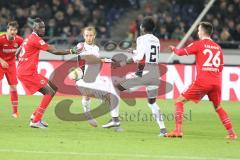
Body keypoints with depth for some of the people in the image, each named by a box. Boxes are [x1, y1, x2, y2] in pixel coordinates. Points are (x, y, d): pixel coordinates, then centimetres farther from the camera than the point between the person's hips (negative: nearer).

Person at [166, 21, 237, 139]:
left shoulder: (198, 44, -1)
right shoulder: (218, 47, 15)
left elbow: (181, 52, 1)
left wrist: (174, 49, 22)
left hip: (202, 82, -5)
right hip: (216, 82, 5)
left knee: (180, 101, 4)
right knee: (218, 107, 24)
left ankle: (178, 131, -9)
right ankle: (231, 133, 16)